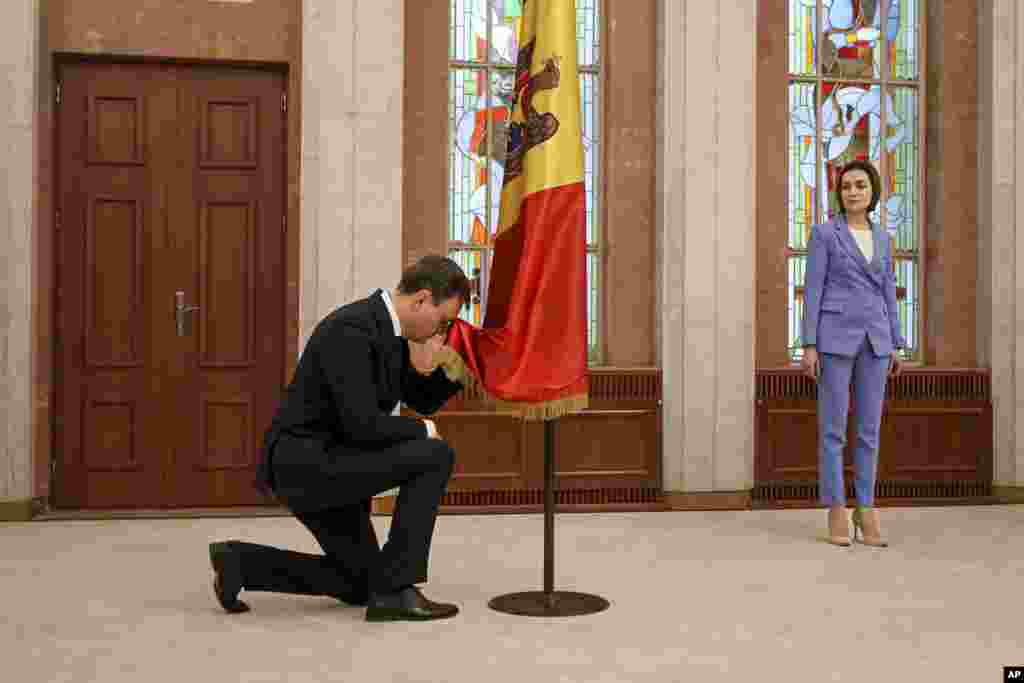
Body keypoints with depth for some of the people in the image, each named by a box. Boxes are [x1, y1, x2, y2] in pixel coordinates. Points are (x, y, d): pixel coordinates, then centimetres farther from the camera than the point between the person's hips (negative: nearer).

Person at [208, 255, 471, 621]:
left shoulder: (388, 329, 8)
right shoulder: (351, 330, -22)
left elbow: (423, 400, 18)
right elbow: (362, 424, -27)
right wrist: (423, 430, -11)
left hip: (320, 464, 10)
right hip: (305, 461, -10)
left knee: (360, 586, 16)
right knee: (434, 456, -17)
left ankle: (239, 561, 17)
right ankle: (393, 589, -12)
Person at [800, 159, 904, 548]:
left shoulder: (881, 239, 15)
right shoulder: (823, 233, 0)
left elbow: (887, 294, 15)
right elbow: (812, 290, -5)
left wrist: (895, 346, 10)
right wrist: (809, 345, -11)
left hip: (872, 340, 5)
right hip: (835, 336, -4)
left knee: (869, 427, 4)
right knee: (833, 426, -3)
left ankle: (865, 508, 13)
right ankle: (836, 512, 4)